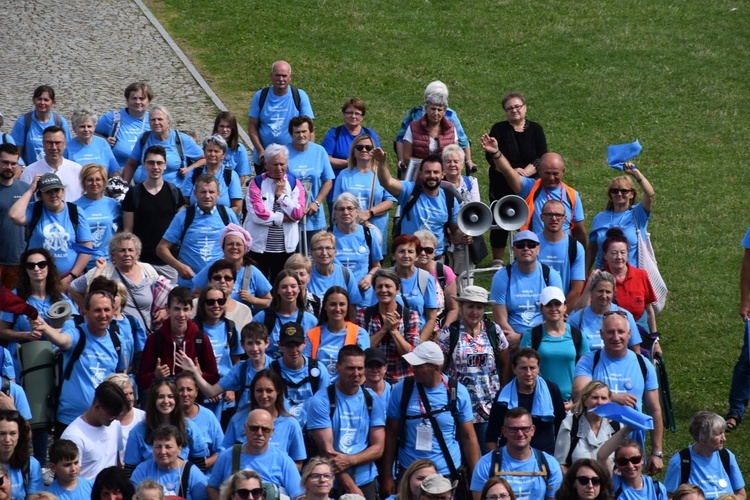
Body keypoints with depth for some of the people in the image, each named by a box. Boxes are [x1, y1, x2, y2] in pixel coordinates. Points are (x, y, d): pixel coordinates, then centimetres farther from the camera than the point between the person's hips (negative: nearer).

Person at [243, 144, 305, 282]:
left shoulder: (295, 184, 7)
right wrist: (283, 218, -9)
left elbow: (298, 214, -7)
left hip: (286, 248, 2)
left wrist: (281, 194, -6)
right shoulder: (256, 184, 0)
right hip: (259, 246, -2)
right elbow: (258, 214, -14)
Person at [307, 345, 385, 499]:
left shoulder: (373, 401, 4)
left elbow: (378, 448, 1)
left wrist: (349, 461, -17)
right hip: (331, 485, -3)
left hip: (366, 482, 3)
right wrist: (351, 487, -16)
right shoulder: (321, 401, -7)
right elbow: (327, 450, -12)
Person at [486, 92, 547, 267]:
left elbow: (542, 157, -3)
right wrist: (510, 171, -22)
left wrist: (526, 171, -19)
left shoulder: (535, 129, 4)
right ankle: (497, 261, 14)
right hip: (502, 185, 0)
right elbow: (491, 156, -9)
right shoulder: (499, 129, 1)